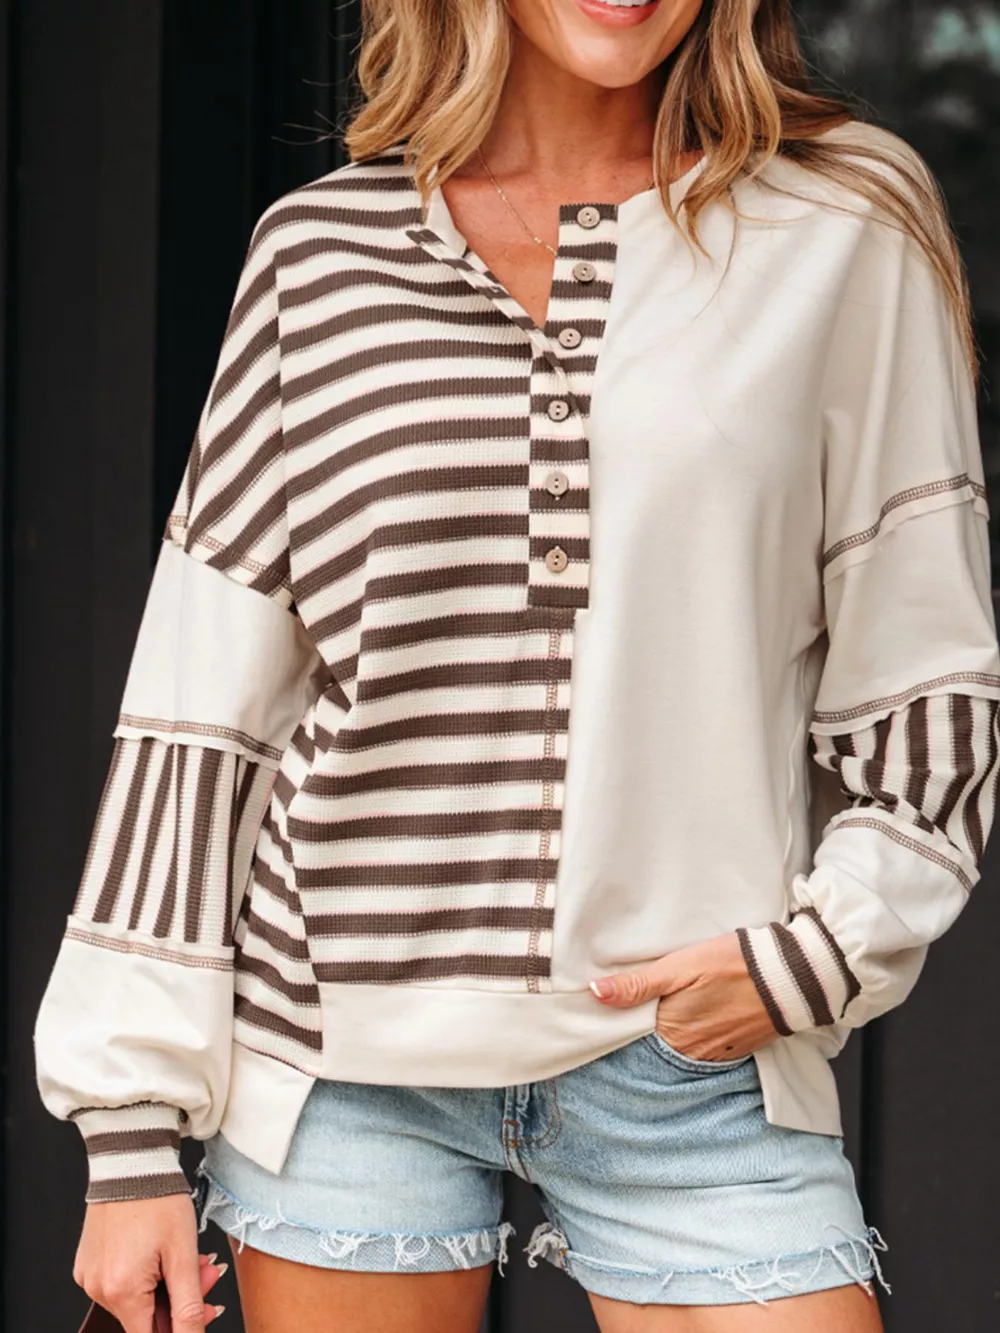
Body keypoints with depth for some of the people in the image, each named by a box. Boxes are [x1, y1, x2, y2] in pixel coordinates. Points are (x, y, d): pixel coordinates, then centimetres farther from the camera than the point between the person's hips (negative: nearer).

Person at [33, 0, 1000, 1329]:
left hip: (693, 1058, 0)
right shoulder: (322, 249, 5)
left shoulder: (841, 237, 3)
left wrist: (825, 945, -8)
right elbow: (198, 708, 6)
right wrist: (135, 1127, 3)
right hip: (350, 1044, 1)